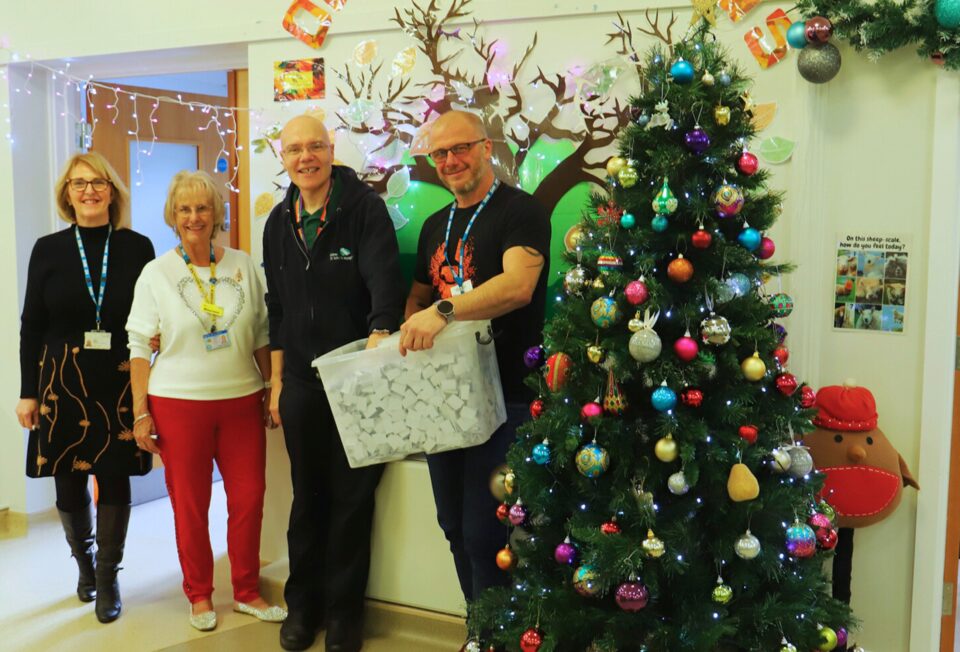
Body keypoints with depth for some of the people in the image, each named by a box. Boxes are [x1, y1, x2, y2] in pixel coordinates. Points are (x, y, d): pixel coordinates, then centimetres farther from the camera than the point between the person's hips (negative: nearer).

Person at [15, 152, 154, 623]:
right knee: (68, 480, 9)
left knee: (115, 477, 3)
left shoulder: (137, 247, 0)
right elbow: (31, 326, 4)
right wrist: (27, 392, 2)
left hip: (120, 382, -1)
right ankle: (84, 562, 34)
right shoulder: (48, 249, 2)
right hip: (63, 381, 1)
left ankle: (108, 577, 19)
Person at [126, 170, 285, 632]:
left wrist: (272, 387, 8)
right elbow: (140, 347, -1)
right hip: (178, 404, -2)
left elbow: (261, 334, 10)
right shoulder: (156, 274, -2)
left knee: (249, 500, 6)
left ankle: (246, 592, 24)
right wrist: (140, 413, -4)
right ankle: (199, 596, 27)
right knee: (190, 506, 8)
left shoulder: (242, 265, 4)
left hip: (242, 400, 2)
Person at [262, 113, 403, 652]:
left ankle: (344, 609, 23)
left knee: (353, 496, 7)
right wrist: (276, 380, 12)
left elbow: (385, 279, -20)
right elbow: (277, 309, 13)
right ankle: (303, 603, 30)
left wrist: (379, 335, -38)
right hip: (301, 380, 4)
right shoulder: (279, 223, 9)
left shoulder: (364, 206, -7)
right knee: (308, 496, 14)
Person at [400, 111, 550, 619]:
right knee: (455, 525, 16)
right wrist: (408, 331, 3)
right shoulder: (436, 225, 16)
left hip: (504, 397, -8)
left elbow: (518, 285, -25)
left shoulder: (519, 210, -8)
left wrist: (443, 311, -36)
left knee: (484, 533, -4)